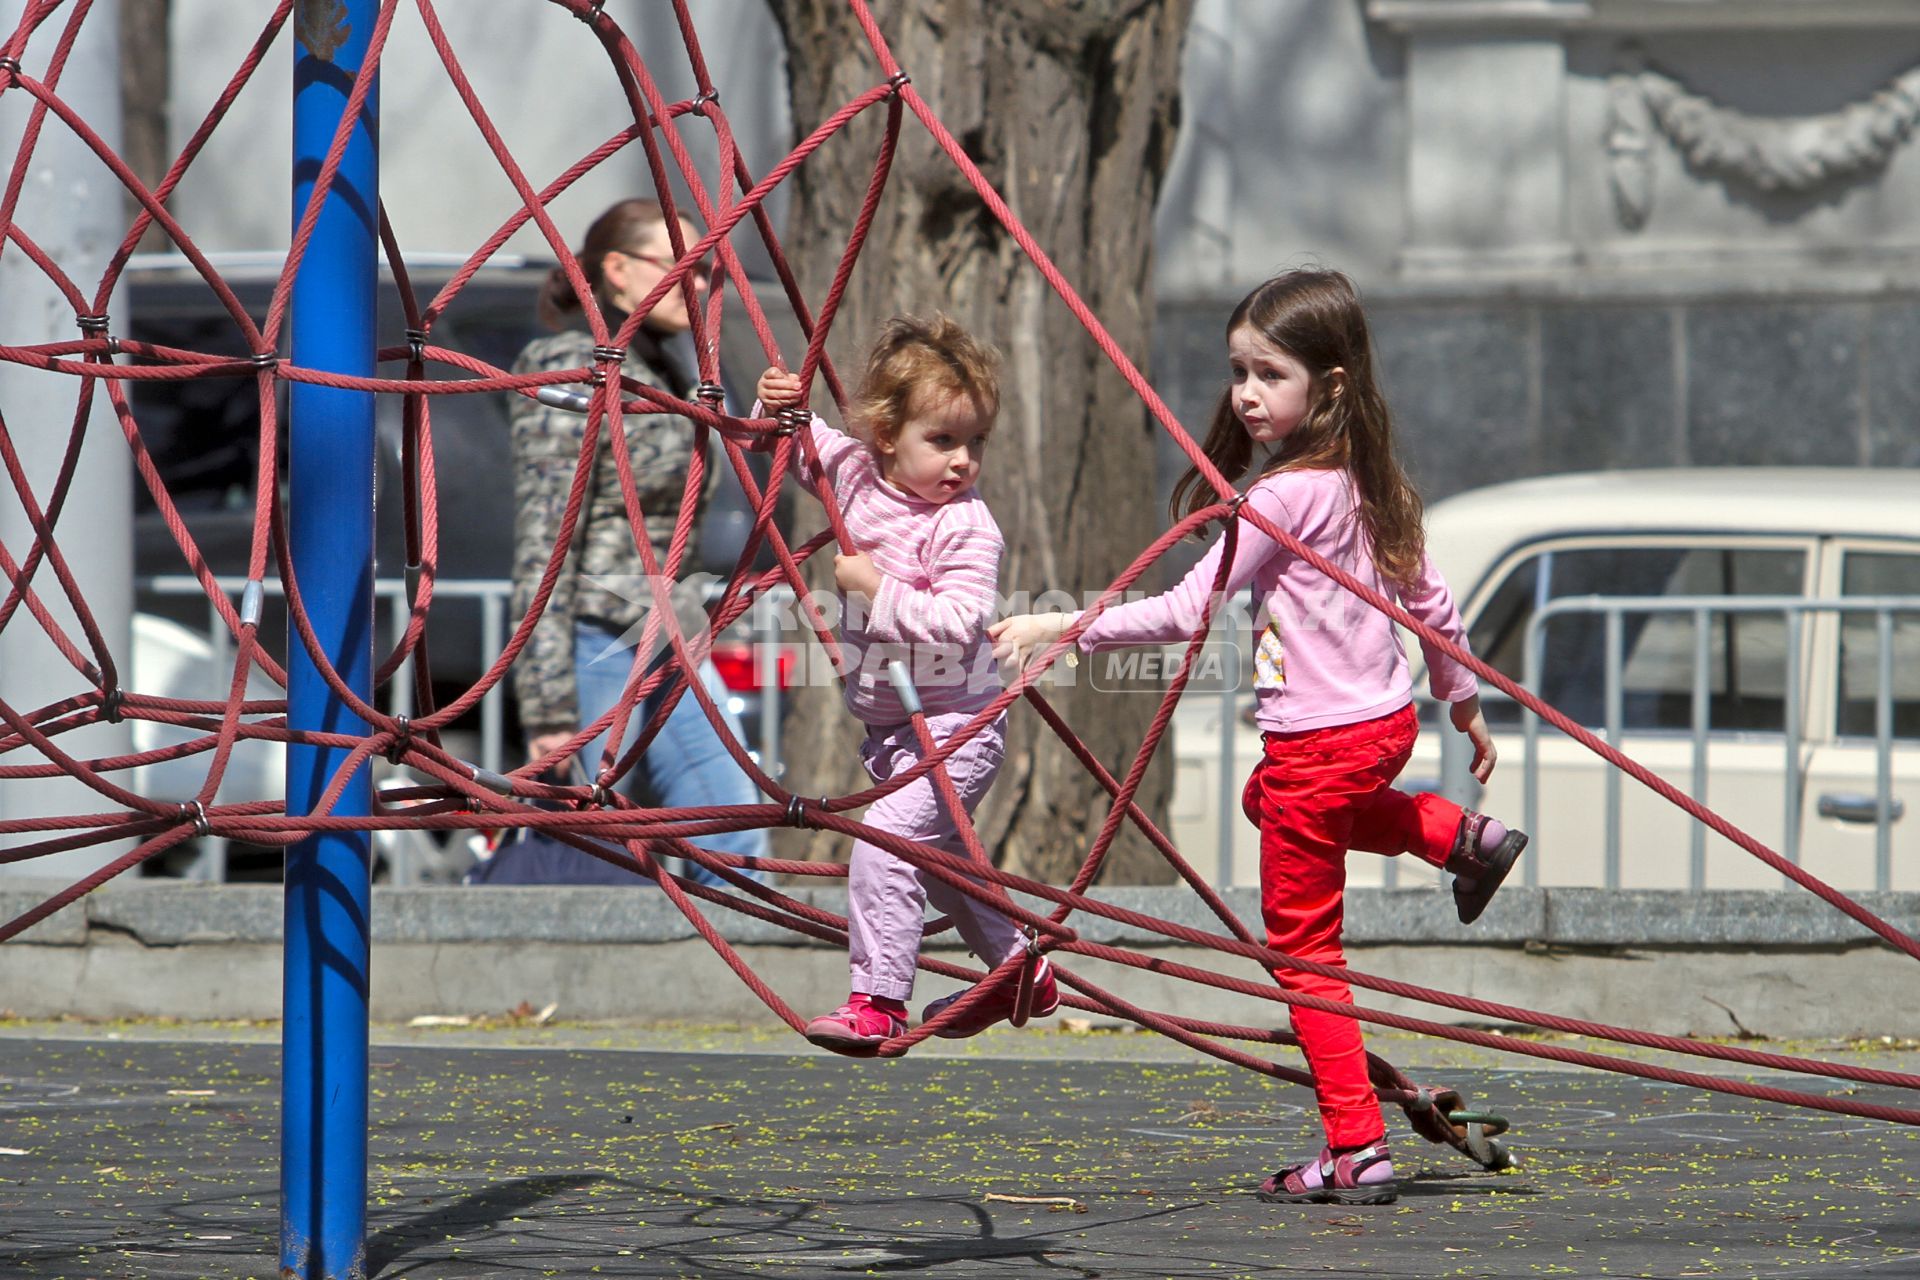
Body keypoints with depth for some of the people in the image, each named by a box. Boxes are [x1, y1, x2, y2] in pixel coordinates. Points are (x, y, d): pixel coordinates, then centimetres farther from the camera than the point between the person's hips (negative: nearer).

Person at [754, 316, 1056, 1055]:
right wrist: (782, 408, -3)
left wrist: (877, 589, -27)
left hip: (952, 726, -9)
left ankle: (878, 1001, -15)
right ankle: (1020, 969, 38)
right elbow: (806, 447, 17)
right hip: (887, 726, 9)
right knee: (936, 854, 22)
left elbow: (956, 622, -30)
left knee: (884, 845, -19)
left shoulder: (966, 527, -21)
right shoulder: (858, 479, 0)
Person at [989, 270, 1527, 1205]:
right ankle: (1462, 837, 30)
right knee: (1267, 795, 39)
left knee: (1303, 950, 0)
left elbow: (1186, 611, -21)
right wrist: (1463, 698, 29)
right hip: (1384, 719, 8)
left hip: (1319, 742, -8)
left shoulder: (1285, 496, -20)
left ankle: (1357, 1151, -1)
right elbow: (1430, 601, 15)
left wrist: (1061, 628, -17)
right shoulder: (1373, 485, 5)